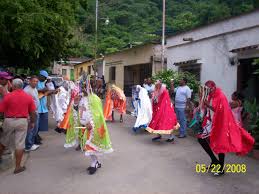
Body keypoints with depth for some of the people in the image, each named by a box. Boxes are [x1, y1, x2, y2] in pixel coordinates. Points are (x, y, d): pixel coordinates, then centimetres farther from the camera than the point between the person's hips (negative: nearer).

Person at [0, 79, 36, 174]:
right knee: (20, 144, 5)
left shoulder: (8, 96, -9)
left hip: (9, 120, 0)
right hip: (22, 121, 1)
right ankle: (17, 167, 12)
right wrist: (32, 122, 14)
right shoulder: (29, 97, -2)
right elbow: (32, 112, 2)